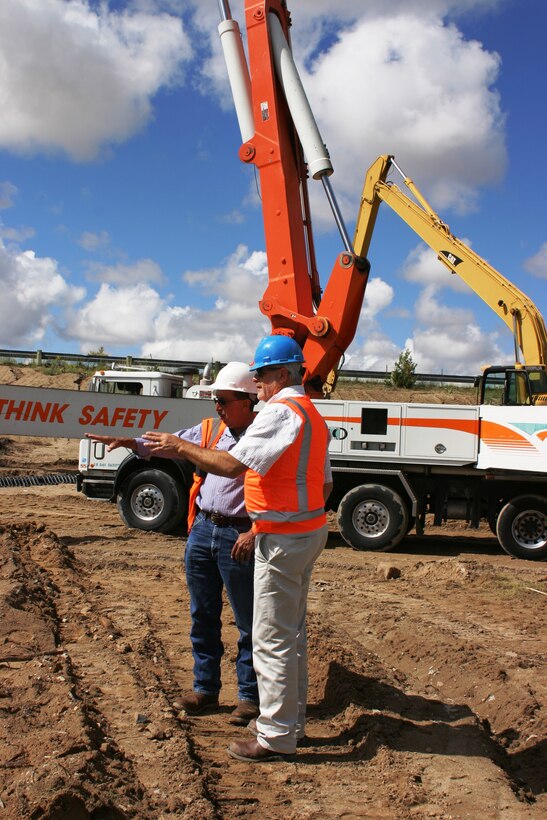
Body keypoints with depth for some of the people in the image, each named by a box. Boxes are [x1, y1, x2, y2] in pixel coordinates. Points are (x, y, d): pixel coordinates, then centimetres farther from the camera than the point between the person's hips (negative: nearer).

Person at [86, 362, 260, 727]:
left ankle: (250, 696, 16)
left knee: (248, 623, 4)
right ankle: (205, 689, 26)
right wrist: (130, 442, -5)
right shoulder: (209, 430, 12)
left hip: (238, 537, -7)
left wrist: (254, 532, -21)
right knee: (203, 617, 14)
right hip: (202, 529, 7)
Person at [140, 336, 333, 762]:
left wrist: (179, 447, -14)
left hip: (283, 538, -11)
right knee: (292, 631, 19)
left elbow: (232, 464, -25)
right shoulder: (313, 415, 14)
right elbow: (325, 484, 18)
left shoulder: (281, 411, -18)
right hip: (310, 530, 11)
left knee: (272, 639, -2)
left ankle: (276, 737, 6)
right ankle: (293, 720, 30)